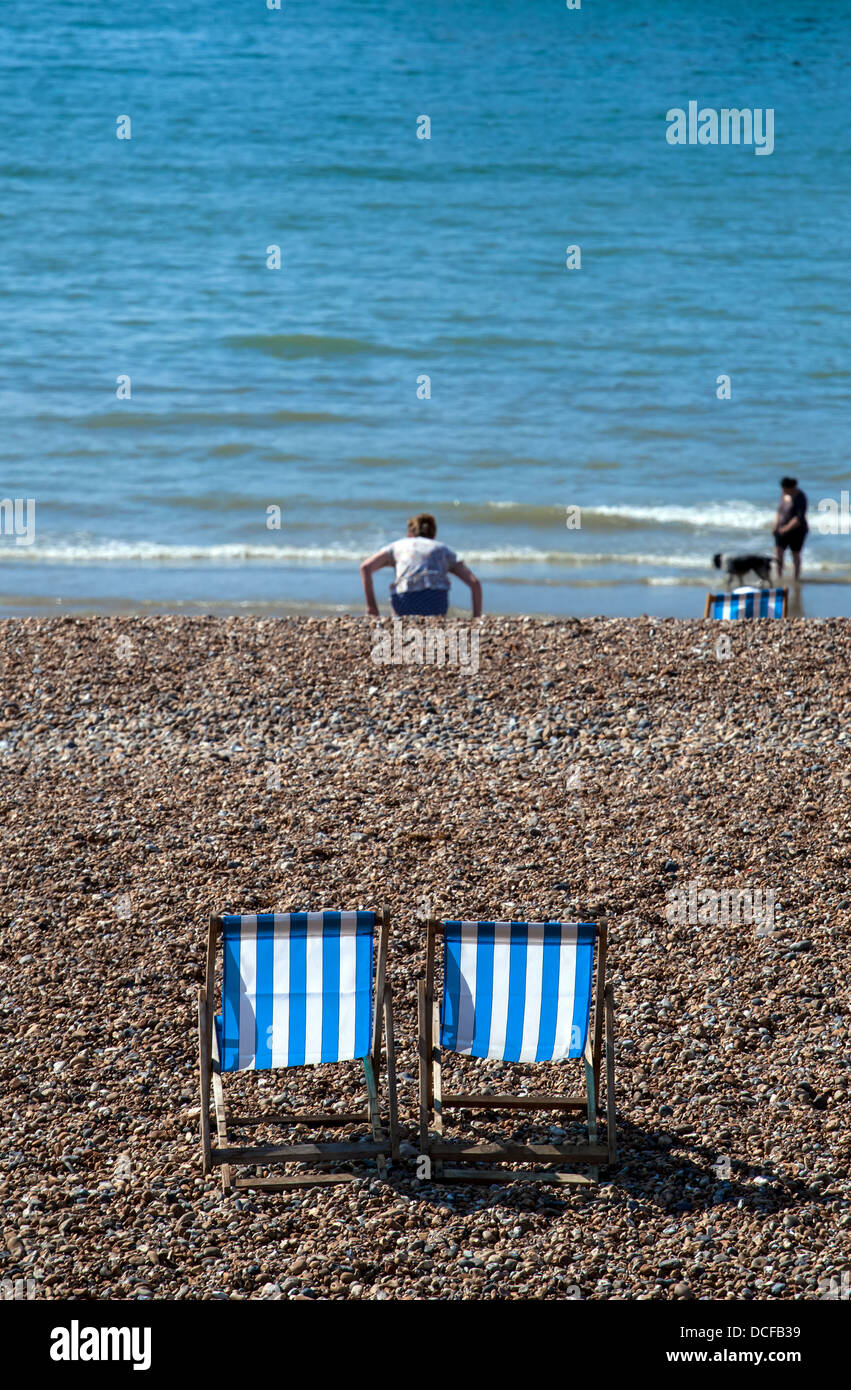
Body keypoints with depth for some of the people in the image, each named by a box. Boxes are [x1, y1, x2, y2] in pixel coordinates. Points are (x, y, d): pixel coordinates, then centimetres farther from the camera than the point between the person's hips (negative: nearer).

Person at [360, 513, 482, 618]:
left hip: (404, 600, 1)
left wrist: (371, 605, 12)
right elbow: (475, 583, 17)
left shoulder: (398, 545, 27)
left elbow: (366, 567, 11)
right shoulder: (443, 549, 28)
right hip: (436, 597, -1)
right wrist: (477, 619, 18)